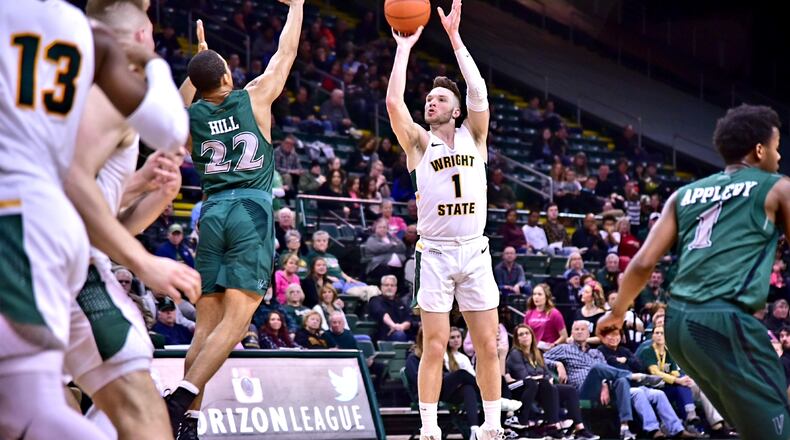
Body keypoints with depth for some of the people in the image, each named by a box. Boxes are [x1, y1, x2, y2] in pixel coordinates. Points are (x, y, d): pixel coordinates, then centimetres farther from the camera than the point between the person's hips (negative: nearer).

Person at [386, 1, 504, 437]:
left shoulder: (473, 137, 9)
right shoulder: (419, 142, 4)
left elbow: (479, 92, -6)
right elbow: (393, 102, -11)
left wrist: (454, 37, -7)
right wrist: (404, 47, -7)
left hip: (475, 251, 2)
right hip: (435, 252, -2)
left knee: (487, 344, 3)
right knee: (434, 346, -3)